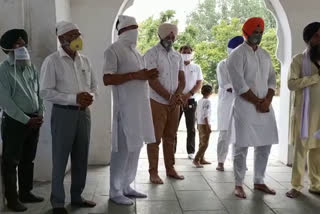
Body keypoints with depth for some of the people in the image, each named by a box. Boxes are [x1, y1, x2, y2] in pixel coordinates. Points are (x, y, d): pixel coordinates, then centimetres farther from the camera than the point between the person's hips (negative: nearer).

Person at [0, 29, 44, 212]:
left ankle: (26, 193, 26)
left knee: (28, 160, 14)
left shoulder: (31, 67, 10)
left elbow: (39, 92, 13)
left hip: (34, 120, 6)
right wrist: (26, 120, -15)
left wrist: (40, 114, -1)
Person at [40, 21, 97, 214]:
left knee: (81, 157, 12)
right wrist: (74, 98, -19)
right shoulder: (52, 61, -6)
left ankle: (77, 196, 27)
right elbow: (45, 92, -12)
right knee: (60, 158, 2)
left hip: (84, 112, 5)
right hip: (63, 113, -5)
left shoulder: (85, 60, 10)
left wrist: (91, 96, -8)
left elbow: (94, 85, 15)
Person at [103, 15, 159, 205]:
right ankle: (115, 191, 10)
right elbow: (107, 79, -18)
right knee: (123, 149, -3)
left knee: (136, 147, 11)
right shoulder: (114, 50, -7)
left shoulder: (135, 50, 18)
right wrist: (135, 75, -20)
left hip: (141, 104, 8)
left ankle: (126, 186, 23)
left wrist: (148, 75, 7)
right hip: (126, 106, -8)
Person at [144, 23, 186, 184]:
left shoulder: (177, 56, 13)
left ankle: (170, 168, 21)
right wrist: (169, 97, -13)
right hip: (157, 102, -5)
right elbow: (152, 80, -14)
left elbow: (182, 80, 11)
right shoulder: (152, 54, -6)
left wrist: (177, 95, -7)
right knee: (155, 139, -1)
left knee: (170, 137, 12)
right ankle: (153, 172, 6)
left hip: (174, 103, 6)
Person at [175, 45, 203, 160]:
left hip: (190, 100, 1)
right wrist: (180, 97, -11)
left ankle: (191, 152, 10)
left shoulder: (196, 68, 7)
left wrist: (188, 95, -11)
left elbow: (199, 84, 2)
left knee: (191, 128, 3)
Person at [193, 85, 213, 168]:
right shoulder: (207, 101, -15)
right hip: (204, 124, -9)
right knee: (205, 144, -7)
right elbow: (205, 115, -20)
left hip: (200, 124, 9)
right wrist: (208, 126, -19)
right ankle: (196, 159, -11)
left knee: (202, 143, 14)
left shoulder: (200, 101, 10)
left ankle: (202, 159, 21)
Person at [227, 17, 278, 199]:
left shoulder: (266, 55, 15)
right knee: (242, 146, -3)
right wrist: (257, 102, -11)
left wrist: (266, 101, -5)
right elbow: (239, 85, -13)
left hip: (265, 106, 7)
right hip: (245, 107, -6)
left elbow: (272, 80, 11)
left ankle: (259, 181, 22)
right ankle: (239, 184, 8)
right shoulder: (237, 55, -5)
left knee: (265, 145, 9)